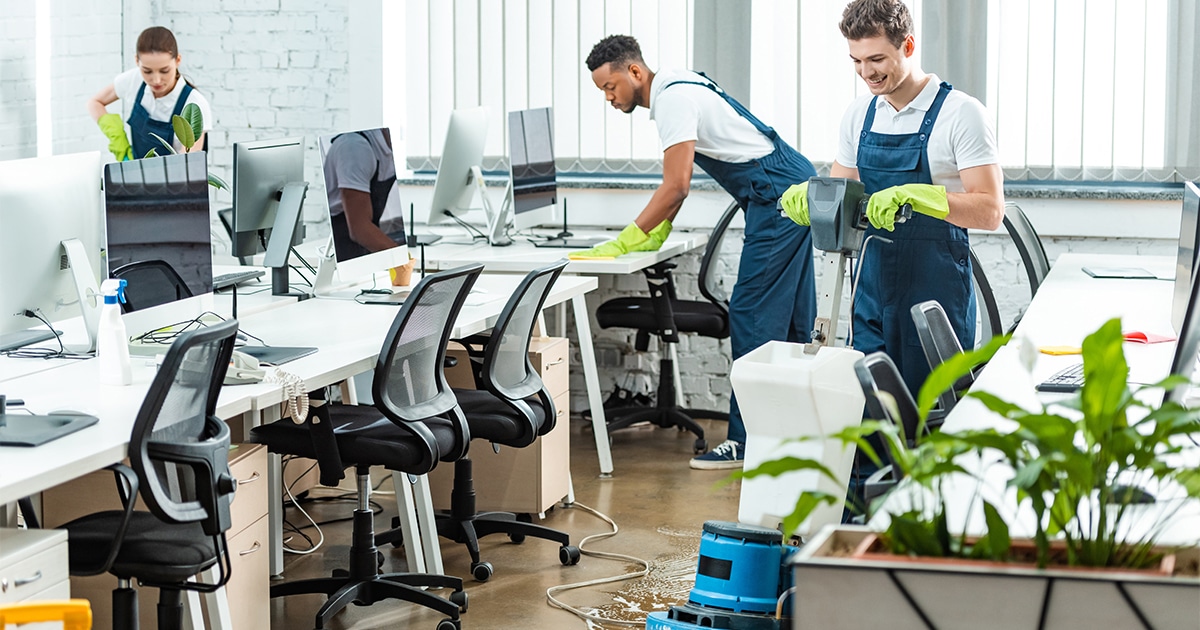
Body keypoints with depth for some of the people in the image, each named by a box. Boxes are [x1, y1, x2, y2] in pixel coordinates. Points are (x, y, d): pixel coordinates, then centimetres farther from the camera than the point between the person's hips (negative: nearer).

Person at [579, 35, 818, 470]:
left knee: (753, 317, -10)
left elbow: (676, 188, -22)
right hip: (795, 190, 11)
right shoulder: (674, 91, 14)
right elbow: (676, 183, 20)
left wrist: (623, 244, -18)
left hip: (779, 197, -11)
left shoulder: (674, 99, -17)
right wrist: (655, 235, 13)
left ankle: (746, 440, -9)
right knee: (790, 318, 14)